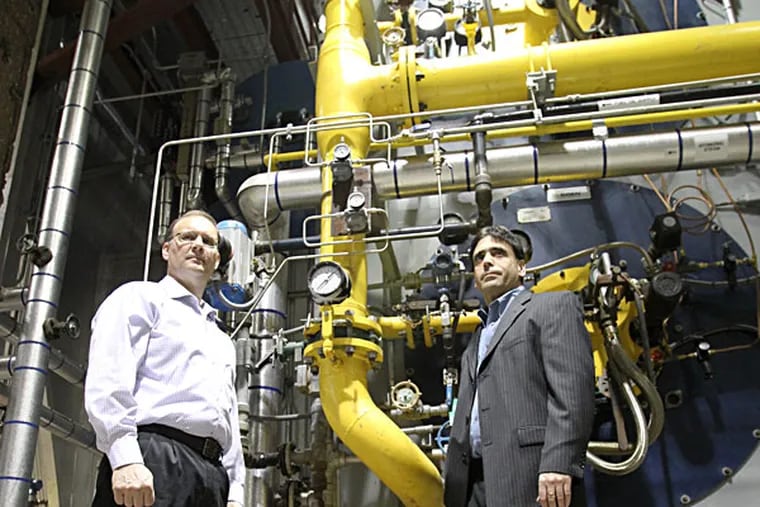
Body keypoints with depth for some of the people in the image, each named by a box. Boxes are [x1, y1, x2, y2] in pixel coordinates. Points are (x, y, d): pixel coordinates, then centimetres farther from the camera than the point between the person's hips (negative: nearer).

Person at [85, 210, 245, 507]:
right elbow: (107, 380, -7)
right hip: (152, 460, -7)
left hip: (213, 474, 7)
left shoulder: (222, 340, 31)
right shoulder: (139, 297, 9)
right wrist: (125, 458, -20)